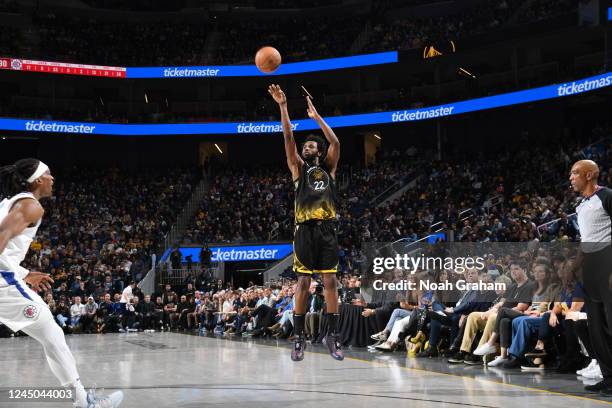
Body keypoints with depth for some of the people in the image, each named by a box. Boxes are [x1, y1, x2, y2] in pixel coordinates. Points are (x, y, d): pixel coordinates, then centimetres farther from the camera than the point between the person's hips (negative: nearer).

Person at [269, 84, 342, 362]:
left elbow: (335, 143, 3)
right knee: (303, 282, -3)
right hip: (306, 229, -1)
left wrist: (316, 116, 6)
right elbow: (289, 139, 2)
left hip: (327, 229, 1)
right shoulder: (299, 168, 13)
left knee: (330, 281, 1)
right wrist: (283, 106, -6)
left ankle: (332, 335, 6)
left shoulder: (328, 168, 16)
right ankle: (299, 337, 2)